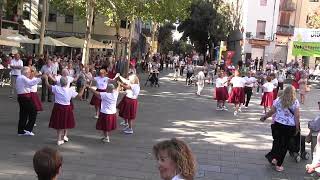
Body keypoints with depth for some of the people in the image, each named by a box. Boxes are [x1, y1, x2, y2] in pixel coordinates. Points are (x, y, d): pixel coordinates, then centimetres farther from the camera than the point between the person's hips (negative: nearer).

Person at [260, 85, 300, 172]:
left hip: (278, 124, 1)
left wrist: (264, 117, 21)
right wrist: (297, 128, 1)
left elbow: (272, 111, 4)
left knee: (277, 142, 20)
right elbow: (297, 115, -6)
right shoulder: (295, 102, -4)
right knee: (284, 144, 8)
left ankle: (273, 157, 7)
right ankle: (278, 164, 12)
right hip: (290, 126, -1)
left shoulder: (278, 100, 1)